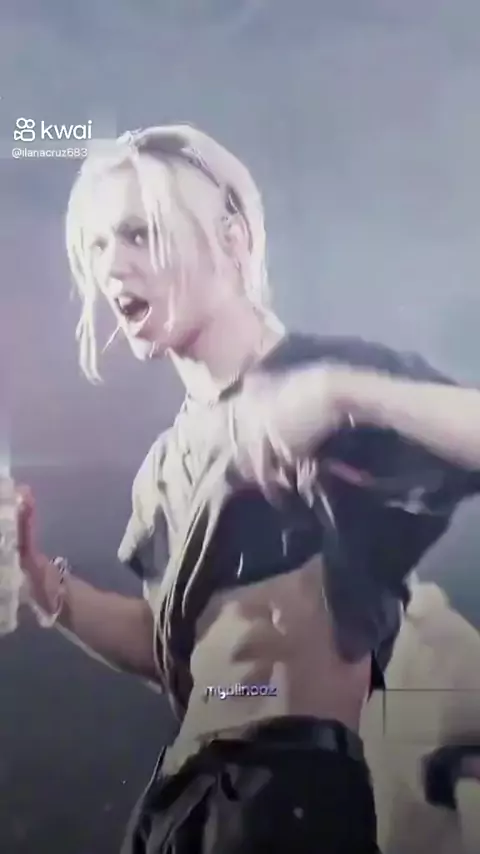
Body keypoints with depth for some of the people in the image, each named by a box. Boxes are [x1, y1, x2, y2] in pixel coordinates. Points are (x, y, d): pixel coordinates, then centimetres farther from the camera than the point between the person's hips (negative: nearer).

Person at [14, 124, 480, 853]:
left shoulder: (329, 375, -10)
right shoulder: (167, 461, 9)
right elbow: (173, 650, 12)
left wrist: (344, 395, -31)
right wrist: (42, 582, 1)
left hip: (322, 791, -6)